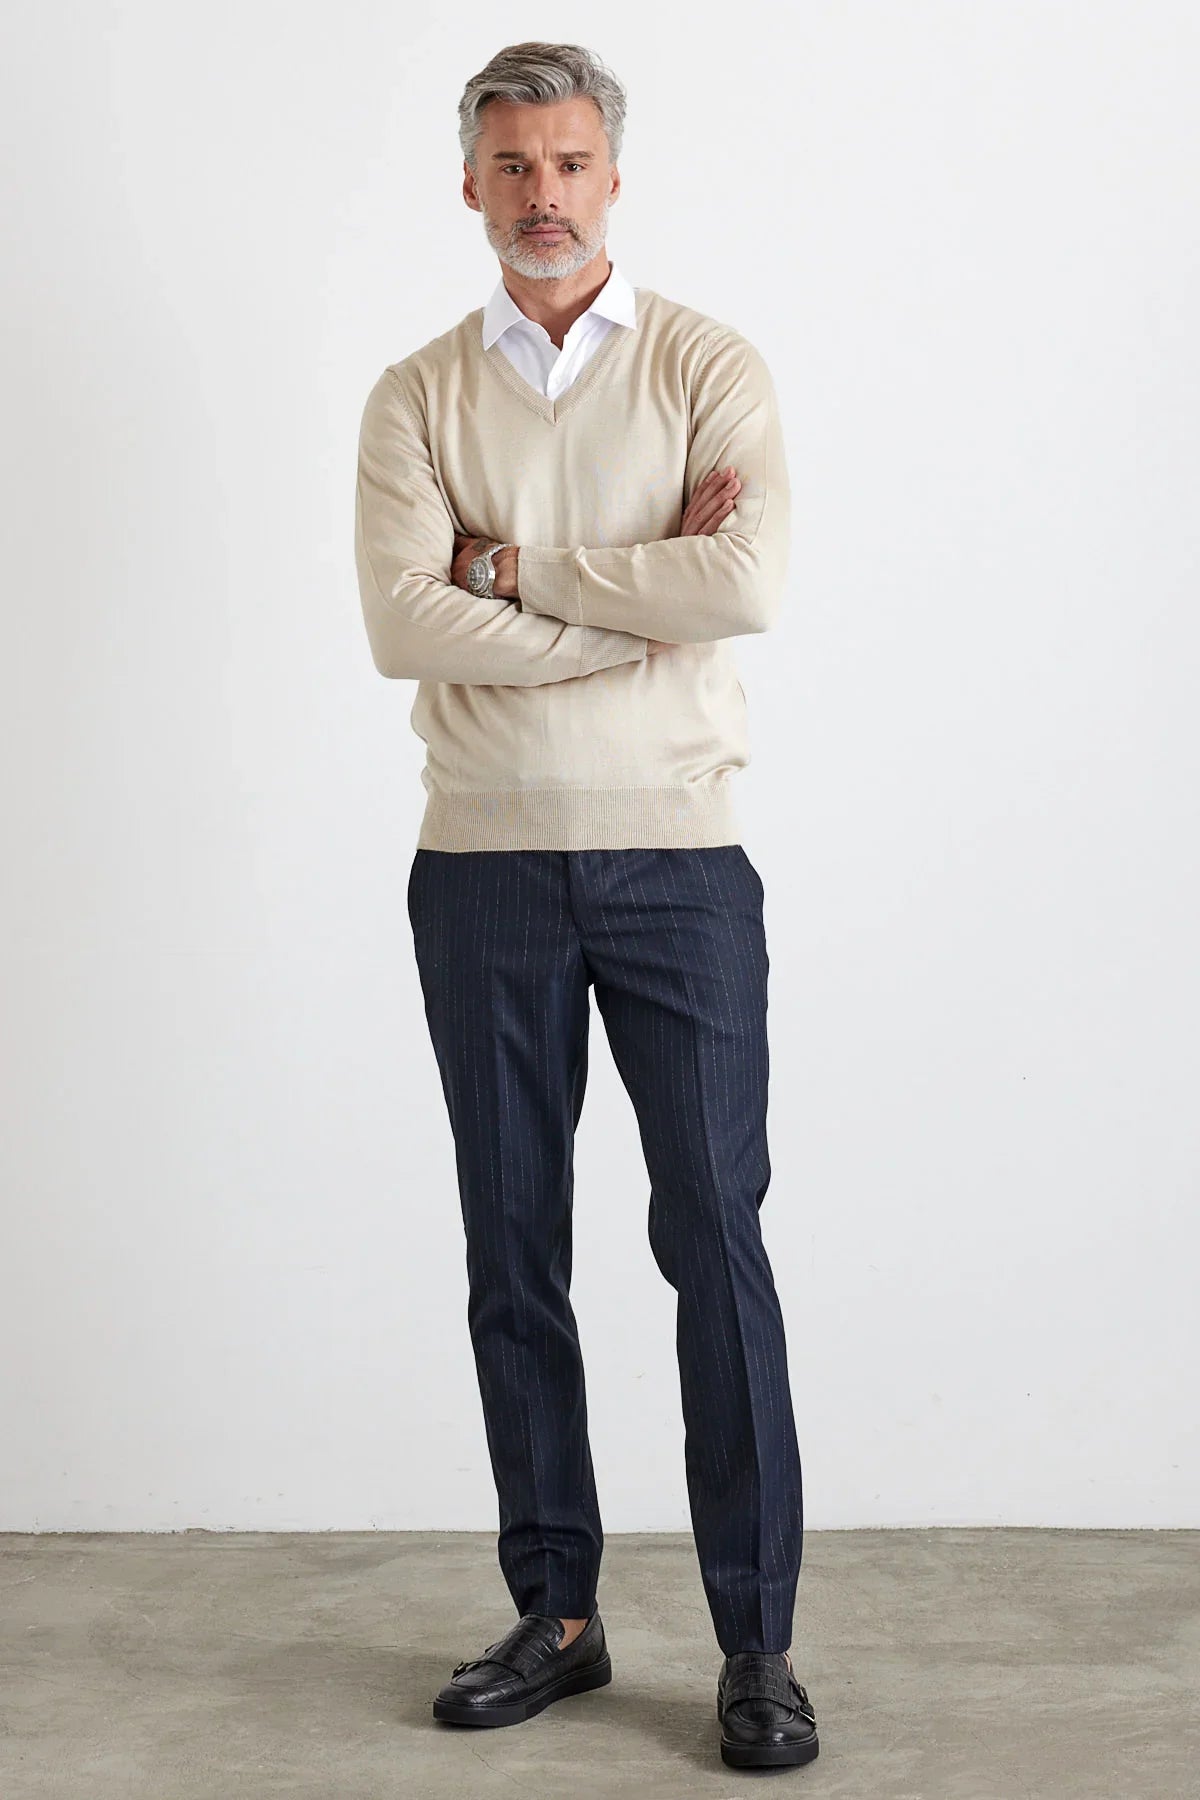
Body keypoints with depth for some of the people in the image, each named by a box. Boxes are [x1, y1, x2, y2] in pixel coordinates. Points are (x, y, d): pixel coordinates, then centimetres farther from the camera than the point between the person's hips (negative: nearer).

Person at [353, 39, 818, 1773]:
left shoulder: (710, 367, 2)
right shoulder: (418, 395, 7)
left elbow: (749, 584, -16)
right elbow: (403, 622, -9)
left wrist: (514, 562, -10)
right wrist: (642, 592, -12)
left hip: (675, 860, -2)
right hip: (483, 867, 3)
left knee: (716, 1242, -2)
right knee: (514, 1254, 8)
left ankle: (758, 1643, 7)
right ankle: (556, 1614, 21)